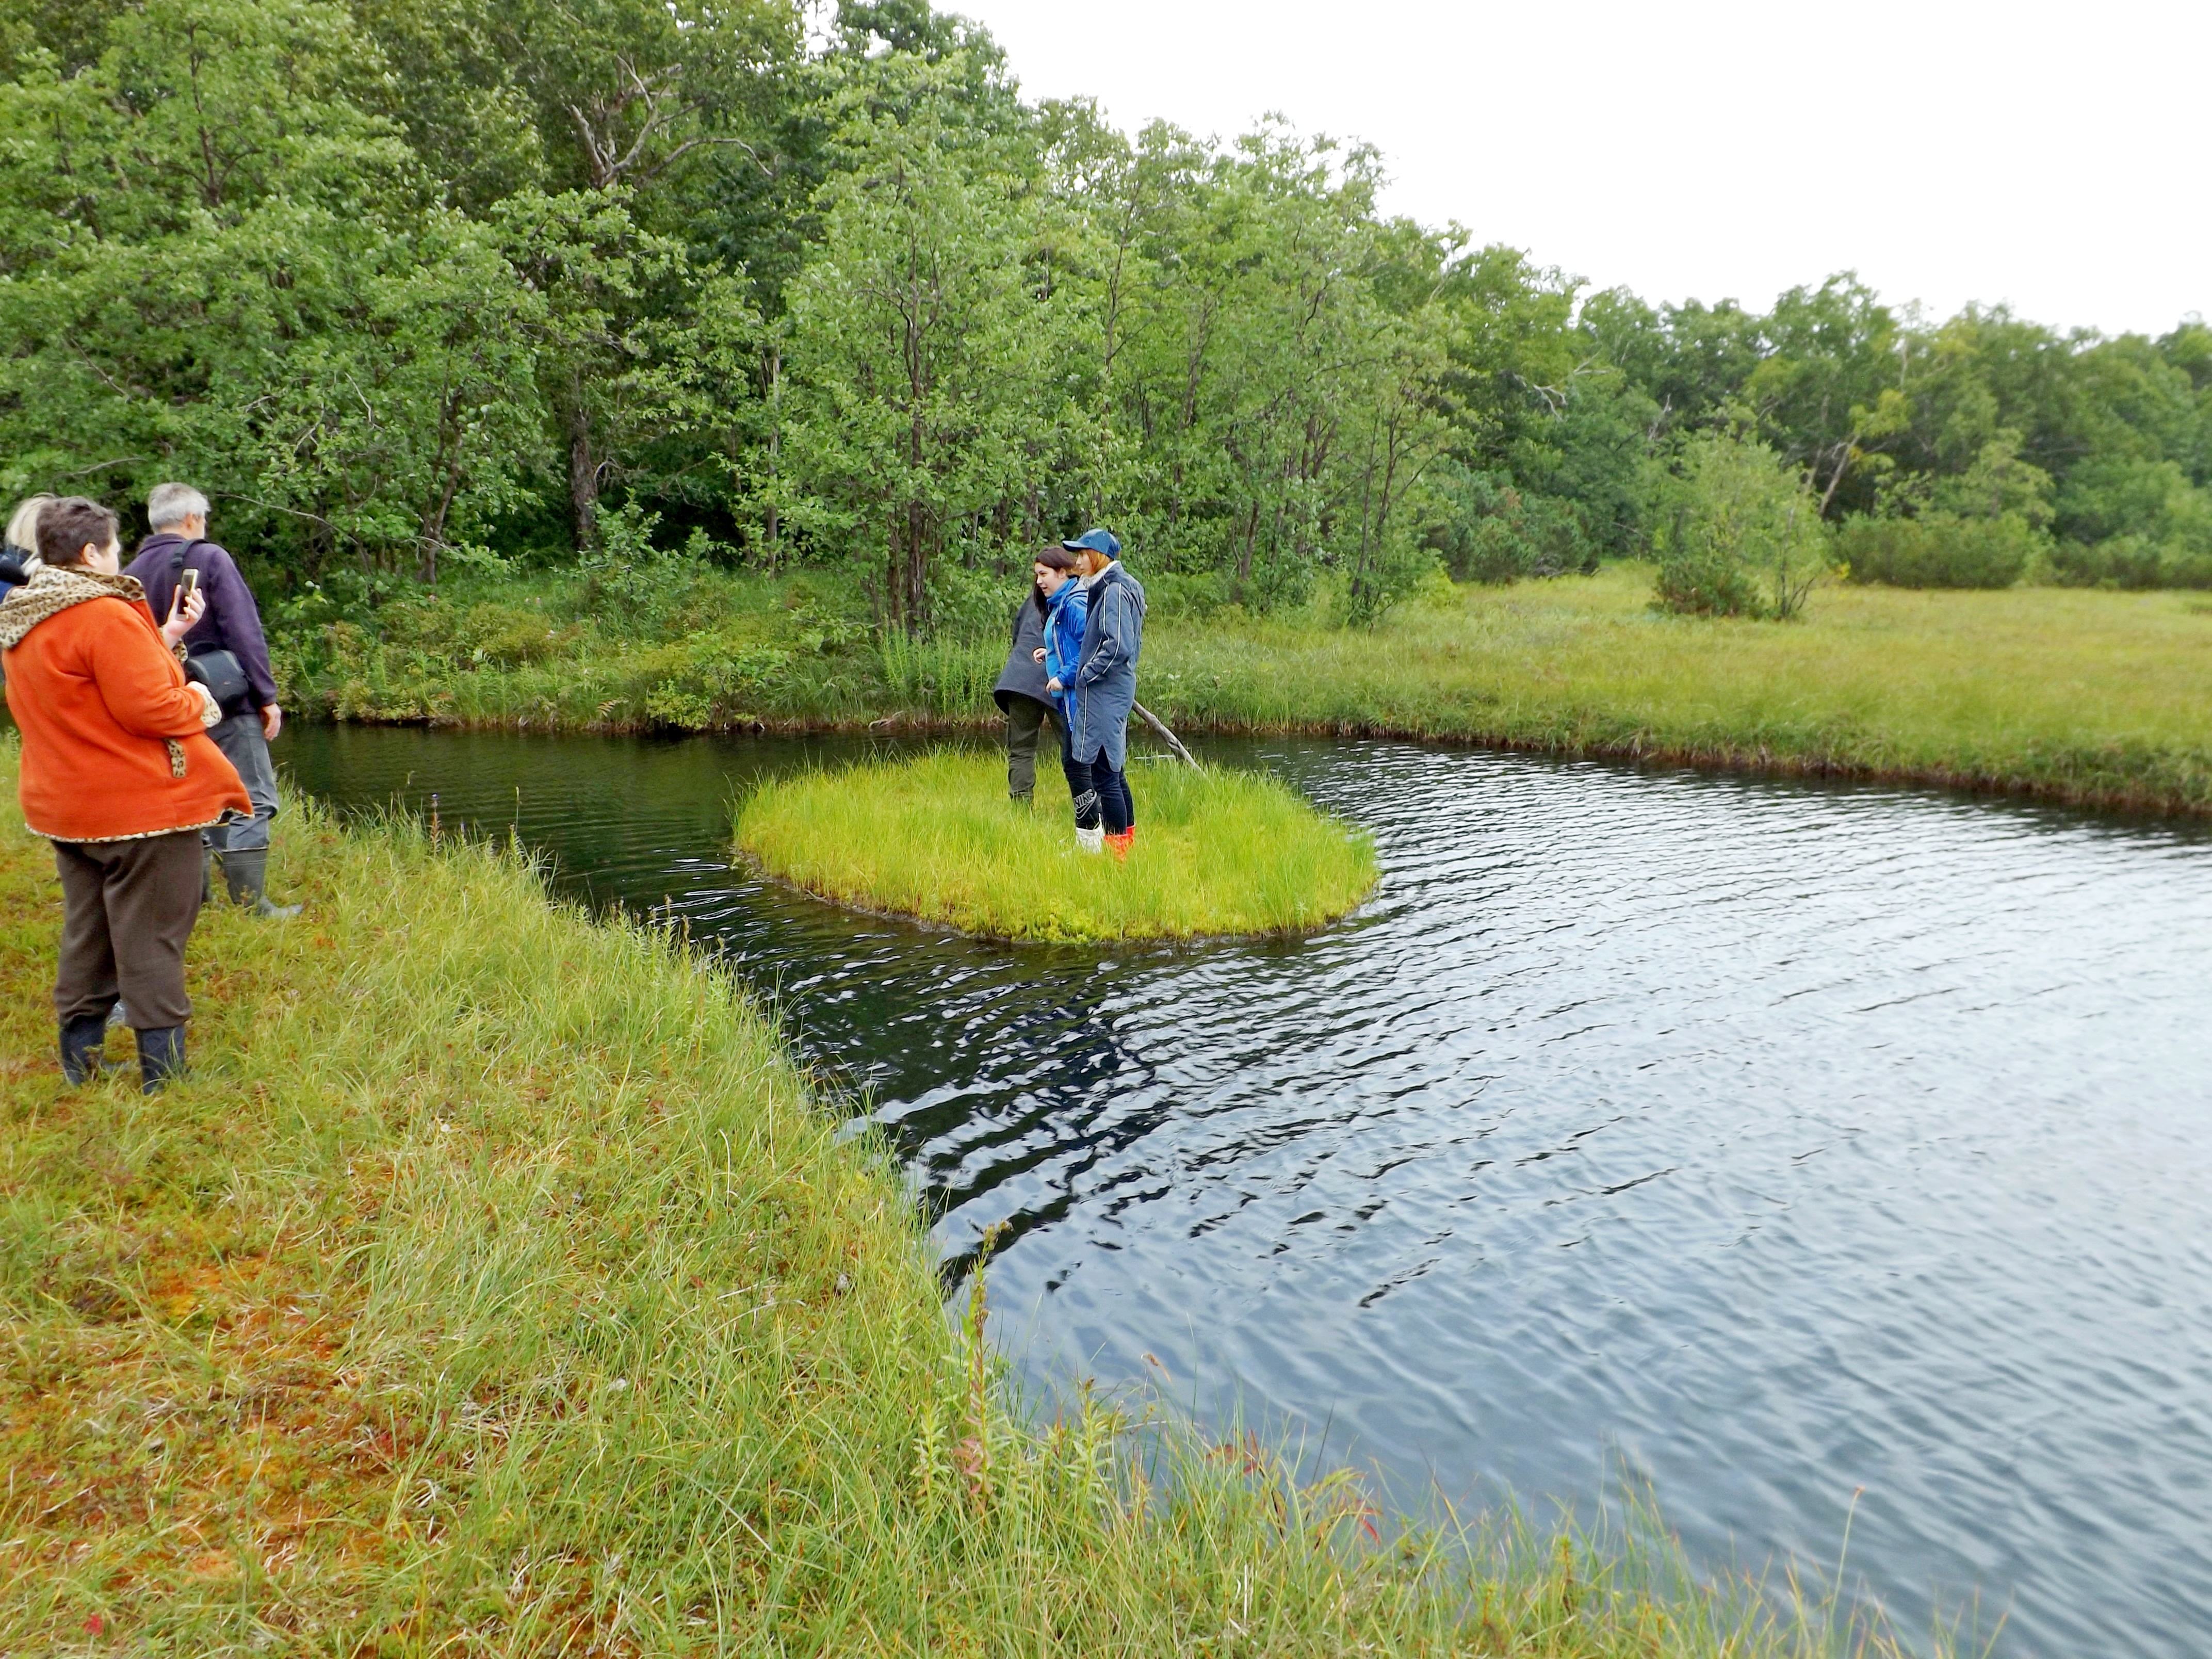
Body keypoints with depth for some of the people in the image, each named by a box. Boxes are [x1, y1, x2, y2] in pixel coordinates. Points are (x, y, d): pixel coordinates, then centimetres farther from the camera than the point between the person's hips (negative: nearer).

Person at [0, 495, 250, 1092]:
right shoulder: (105, 615, -19)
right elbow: (148, 709, -23)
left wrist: (166, 637, 13)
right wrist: (196, 699, -4)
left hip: (65, 807, 9)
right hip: (140, 806, -9)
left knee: (87, 937, 18)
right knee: (152, 941, -1)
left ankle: (79, 1062, 27)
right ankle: (164, 1073, 4)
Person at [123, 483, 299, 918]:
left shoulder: (132, 573, 8)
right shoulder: (209, 559, -7)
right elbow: (245, 633, -13)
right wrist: (267, 695, -10)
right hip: (227, 703, -6)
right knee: (250, 801, -3)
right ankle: (250, 906, -6)